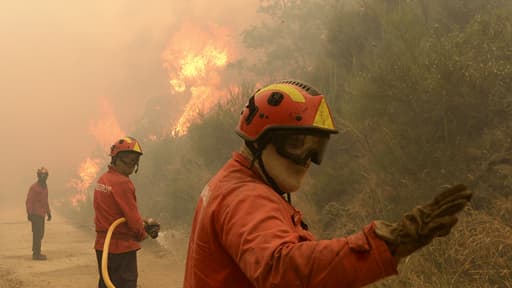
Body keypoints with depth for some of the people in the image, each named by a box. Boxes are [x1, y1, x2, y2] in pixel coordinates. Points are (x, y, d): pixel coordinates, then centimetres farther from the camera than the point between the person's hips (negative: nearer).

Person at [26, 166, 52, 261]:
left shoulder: (45, 187, 14)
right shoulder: (33, 187, -12)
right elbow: (28, 201, -16)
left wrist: (49, 213, 20)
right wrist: (29, 214, -23)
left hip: (41, 215, 9)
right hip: (36, 214, -9)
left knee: (40, 234, 13)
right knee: (37, 233, -9)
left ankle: (36, 252, 21)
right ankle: (36, 254, -6)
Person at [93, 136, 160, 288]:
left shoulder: (102, 179, 9)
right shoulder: (122, 182, -17)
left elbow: (113, 213, 8)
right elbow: (133, 217, -16)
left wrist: (144, 223, 1)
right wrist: (143, 234, 4)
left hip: (102, 245, 9)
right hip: (122, 247, -9)